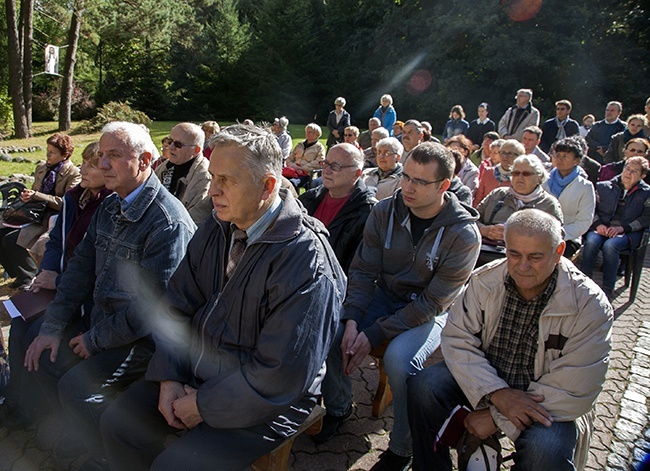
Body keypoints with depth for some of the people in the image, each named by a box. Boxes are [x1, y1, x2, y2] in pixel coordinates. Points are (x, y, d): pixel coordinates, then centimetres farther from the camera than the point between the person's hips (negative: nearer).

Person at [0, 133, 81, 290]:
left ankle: (30, 277, 0)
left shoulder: (74, 174, -10)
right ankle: (19, 273, 10)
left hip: (52, 219, -8)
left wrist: (36, 195, -21)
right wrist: (27, 196, 2)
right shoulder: (41, 168, 14)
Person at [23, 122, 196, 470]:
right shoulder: (109, 208, 7)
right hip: (103, 321, 9)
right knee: (44, 359, 8)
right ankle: (79, 437, 30)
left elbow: (151, 305, -25)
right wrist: (52, 327, 4)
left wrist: (96, 340, -15)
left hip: (146, 336, -9)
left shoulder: (168, 222, -24)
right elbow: (80, 267, 9)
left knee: (77, 386, -19)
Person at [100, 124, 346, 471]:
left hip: (264, 400, -7)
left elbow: (282, 375, -26)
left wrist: (205, 405, -16)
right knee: (118, 422, 4)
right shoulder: (216, 230, -1)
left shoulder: (305, 257, -26)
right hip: (194, 372, 7)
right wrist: (168, 378, -5)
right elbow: (177, 306, 6)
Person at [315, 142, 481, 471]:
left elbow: (432, 303, -20)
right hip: (384, 296, 4)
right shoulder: (385, 211, -7)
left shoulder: (463, 234, -19)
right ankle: (338, 407, 11)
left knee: (398, 359, -32)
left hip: (429, 312, -4)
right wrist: (352, 321, -21)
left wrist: (373, 335, -24)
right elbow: (363, 270, -5)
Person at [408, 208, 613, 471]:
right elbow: (456, 339, -10)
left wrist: (497, 417, -20)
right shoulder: (485, 280, -9)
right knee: (423, 386, -20)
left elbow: (573, 392, -19)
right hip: (486, 378, 3)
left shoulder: (590, 306, -18)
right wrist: (497, 393, -26)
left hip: (545, 402, -2)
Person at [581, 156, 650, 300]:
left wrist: (622, 228, -12)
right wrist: (598, 224, -10)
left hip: (628, 233, -2)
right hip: (602, 228, 2)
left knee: (610, 245, -35)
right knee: (591, 242, -33)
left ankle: (607, 292, -30)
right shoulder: (604, 187, 17)